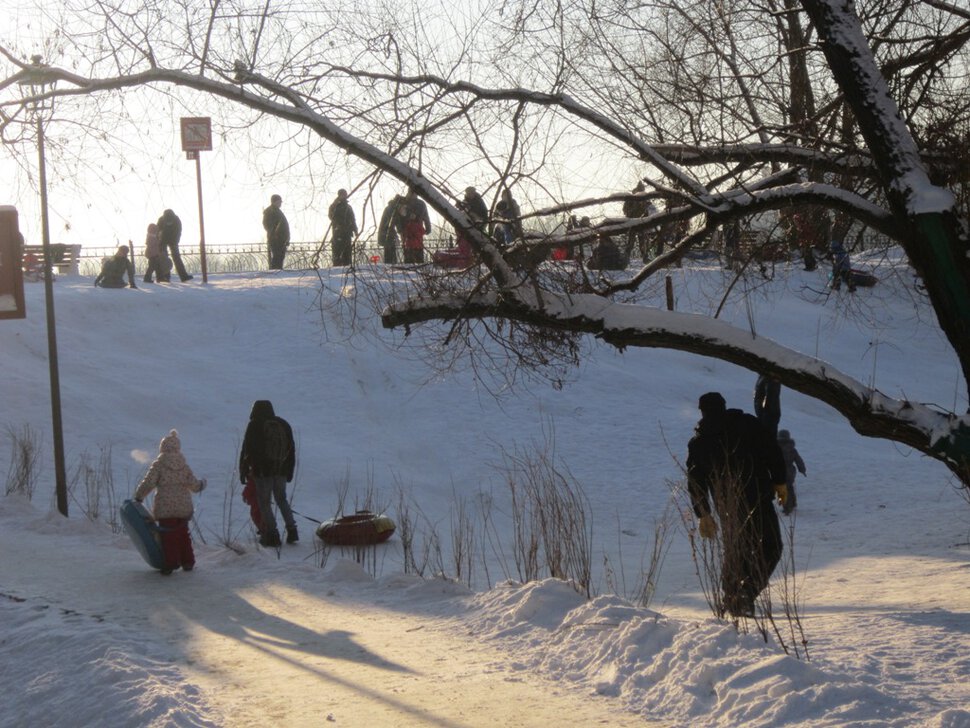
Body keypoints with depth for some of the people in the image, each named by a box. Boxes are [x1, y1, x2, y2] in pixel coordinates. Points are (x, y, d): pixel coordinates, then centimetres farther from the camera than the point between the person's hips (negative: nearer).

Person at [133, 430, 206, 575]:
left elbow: (148, 483, -12)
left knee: (168, 536, 3)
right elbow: (194, 485, 6)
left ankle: (171, 562, -2)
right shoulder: (184, 465, 4)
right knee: (183, 534, 18)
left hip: (165, 508, -4)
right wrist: (201, 485, 28)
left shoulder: (158, 464, -7)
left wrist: (138, 497, 0)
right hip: (184, 507, 4)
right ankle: (188, 562, 22)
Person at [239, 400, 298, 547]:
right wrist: (289, 471, 20)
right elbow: (292, 449, 14)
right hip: (281, 470, 5)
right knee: (282, 499, 17)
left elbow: (246, 450, -6)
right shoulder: (283, 425, 10)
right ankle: (292, 530, 10)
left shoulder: (255, 426, -5)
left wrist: (243, 471, 0)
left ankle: (271, 534, -3)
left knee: (264, 502, 2)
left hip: (262, 470, -5)